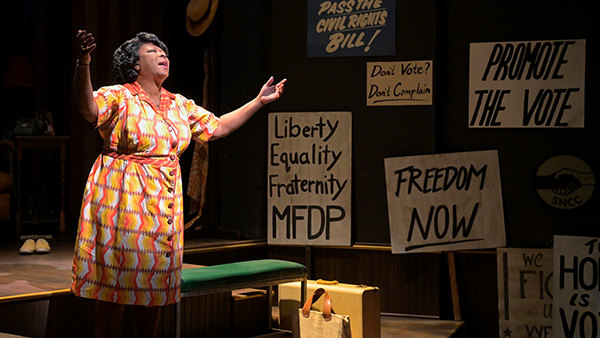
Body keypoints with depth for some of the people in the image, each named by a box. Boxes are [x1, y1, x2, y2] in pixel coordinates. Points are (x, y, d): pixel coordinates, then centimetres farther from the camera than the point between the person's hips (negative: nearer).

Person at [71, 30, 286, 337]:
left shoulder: (180, 105, 13)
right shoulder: (118, 96, -8)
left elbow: (218, 127, 21)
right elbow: (85, 106, -27)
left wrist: (259, 101, 20)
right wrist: (84, 62, -44)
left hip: (165, 202, 6)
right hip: (123, 200, -6)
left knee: (154, 279, 12)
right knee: (116, 280, -3)